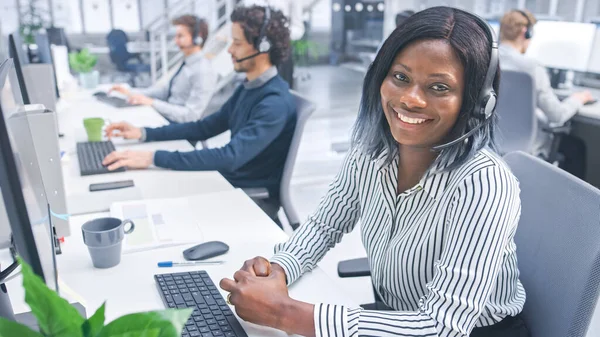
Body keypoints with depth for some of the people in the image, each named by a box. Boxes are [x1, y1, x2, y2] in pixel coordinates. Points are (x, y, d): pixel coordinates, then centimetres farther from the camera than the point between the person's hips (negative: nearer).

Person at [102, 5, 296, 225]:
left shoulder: (275, 102, -24)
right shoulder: (248, 87, 7)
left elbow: (231, 157, -33)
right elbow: (206, 127, 13)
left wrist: (154, 158, -35)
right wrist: (143, 133, 4)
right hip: (229, 183, 8)